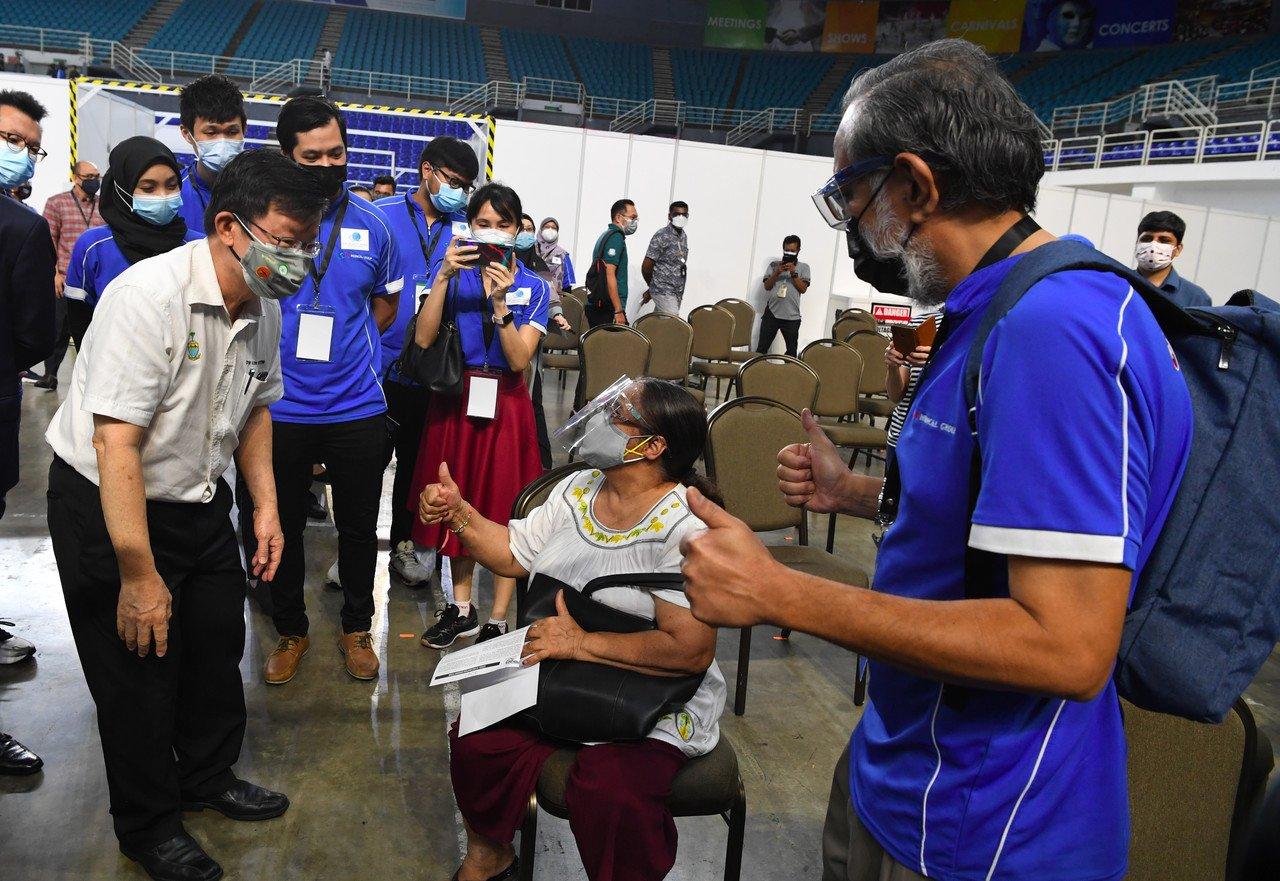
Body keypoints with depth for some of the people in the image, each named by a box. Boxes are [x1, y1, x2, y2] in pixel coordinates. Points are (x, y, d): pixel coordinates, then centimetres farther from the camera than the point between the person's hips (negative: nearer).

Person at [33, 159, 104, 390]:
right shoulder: (57, 203, 2)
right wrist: (55, 272, -9)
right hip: (65, 280, -3)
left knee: (89, 327, 9)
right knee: (60, 327, 1)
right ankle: (50, 373, 11)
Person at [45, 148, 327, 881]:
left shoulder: (264, 307, -4)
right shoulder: (150, 296, -27)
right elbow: (116, 444, -29)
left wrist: (266, 505, 6)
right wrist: (139, 575, -27)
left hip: (199, 502, 7)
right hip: (109, 508, -7)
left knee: (218, 647, 17)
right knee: (139, 674, 6)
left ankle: (208, 778, 43)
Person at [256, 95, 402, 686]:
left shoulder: (371, 225, 0)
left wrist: (343, 346, 8)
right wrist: (280, 349, -1)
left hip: (357, 408, 1)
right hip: (279, 409, -1)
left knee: (359, 526, 13)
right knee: (282, 526, 13)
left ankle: (357, 628, 34)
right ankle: (291, 630, 34)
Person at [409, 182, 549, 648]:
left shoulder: (534, 287, -2)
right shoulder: (451, 271, 0)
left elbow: (519, 359, -13)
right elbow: (423, 339, -13)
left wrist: (500, 301, -23)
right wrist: (444, 276, -21)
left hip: (504, 404, -2)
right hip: (456, 399, 2)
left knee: (505, 508, 2)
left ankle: (498, 622, 13)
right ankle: (461, 608, 29)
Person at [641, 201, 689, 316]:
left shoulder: (684, 237, 14)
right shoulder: (662, 236, -11)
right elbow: (646, 267, -11)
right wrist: (652, 287, 6)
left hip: (677, 292, 7)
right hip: (664, 292, -7)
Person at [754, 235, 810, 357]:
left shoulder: (803, 267, 9)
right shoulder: (774, 264, 11)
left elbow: (803, 289, -1)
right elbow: (767, 286, 4)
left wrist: (793, 273, -12)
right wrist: (777, 272, -10)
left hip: (792, 316, 0)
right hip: (771, 313, 0)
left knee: (792, 351, 3)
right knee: (762, 348, -1)